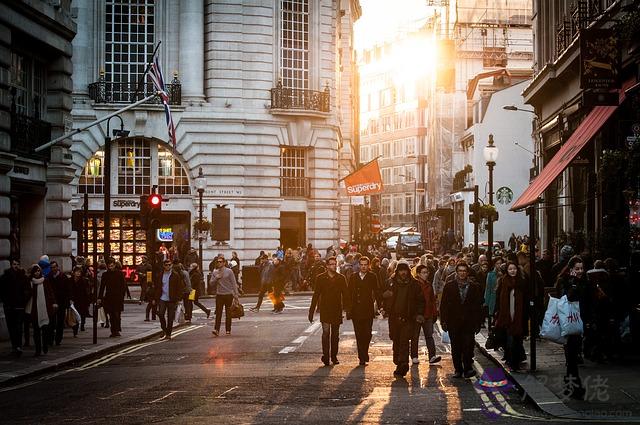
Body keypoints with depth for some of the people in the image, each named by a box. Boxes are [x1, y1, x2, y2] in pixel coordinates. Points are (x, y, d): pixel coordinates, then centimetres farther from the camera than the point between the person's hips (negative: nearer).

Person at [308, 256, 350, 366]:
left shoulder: (341, 278, 6)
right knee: (326, 332, -13)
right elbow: (316, 295, 2)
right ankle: (325, 355, -13)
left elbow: (345, 294, 8)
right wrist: (312, 311, -1)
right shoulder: (320, 278, 1)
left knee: (335, 334, 8)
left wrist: (347, 308, -1)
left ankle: (334, 356, 16)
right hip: (325, 309, -2)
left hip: (337, 310, 2)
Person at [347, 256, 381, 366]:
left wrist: (380, 304, -4)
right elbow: (349, 293, 8)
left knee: (367, 334, -6)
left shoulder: (372, 277, 4)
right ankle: (362, 357, 9)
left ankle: (363, 356, 12)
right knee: (359, 335, 2)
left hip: (368, 310, -1)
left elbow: (376, 292, 5)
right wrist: (348, 308, 3)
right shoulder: (353, 277, 8)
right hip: (356, 310, 1)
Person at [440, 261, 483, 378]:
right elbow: (443, 305, 6)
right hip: (453, 323, 1)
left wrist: (477, 323, 3)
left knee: (468, 346, -13)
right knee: (456, 348, 5)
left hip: (469, 323, -1)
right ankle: (458, 370, 14)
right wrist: (444, 321, -1)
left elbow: (478, 307, 8)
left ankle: (468, 369, -8)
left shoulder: (474, 287, 7)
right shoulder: (449, 286, 7)